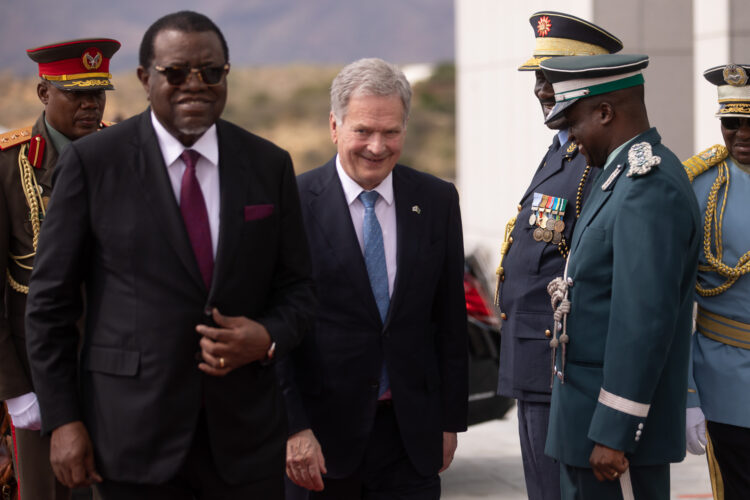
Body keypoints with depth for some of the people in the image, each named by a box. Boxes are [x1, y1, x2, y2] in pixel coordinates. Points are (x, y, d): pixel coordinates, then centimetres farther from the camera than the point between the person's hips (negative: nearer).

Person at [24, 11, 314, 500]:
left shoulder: (270, 165, 5)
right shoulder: (93, 162, -3)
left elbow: (296, 287, 11)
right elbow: (51, 299, -1)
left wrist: (268, 338, -11)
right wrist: (62, 419, -6)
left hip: (245, 433, 3)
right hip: (133, 436, -2)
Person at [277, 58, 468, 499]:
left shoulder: (437, 201, 5)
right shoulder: (295, 204, -6)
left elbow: (450, 319, 9)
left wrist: (450, 419, 8)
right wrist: (292, 427, -12)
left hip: (411, 433, 3)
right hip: (320, 434, -2)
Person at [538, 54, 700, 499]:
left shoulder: (650, 188, -19)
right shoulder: (625, 178, 14)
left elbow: (645, 319, -24)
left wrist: (613, 433, -23)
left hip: (618, 418, -10)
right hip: (586, 412, 10)